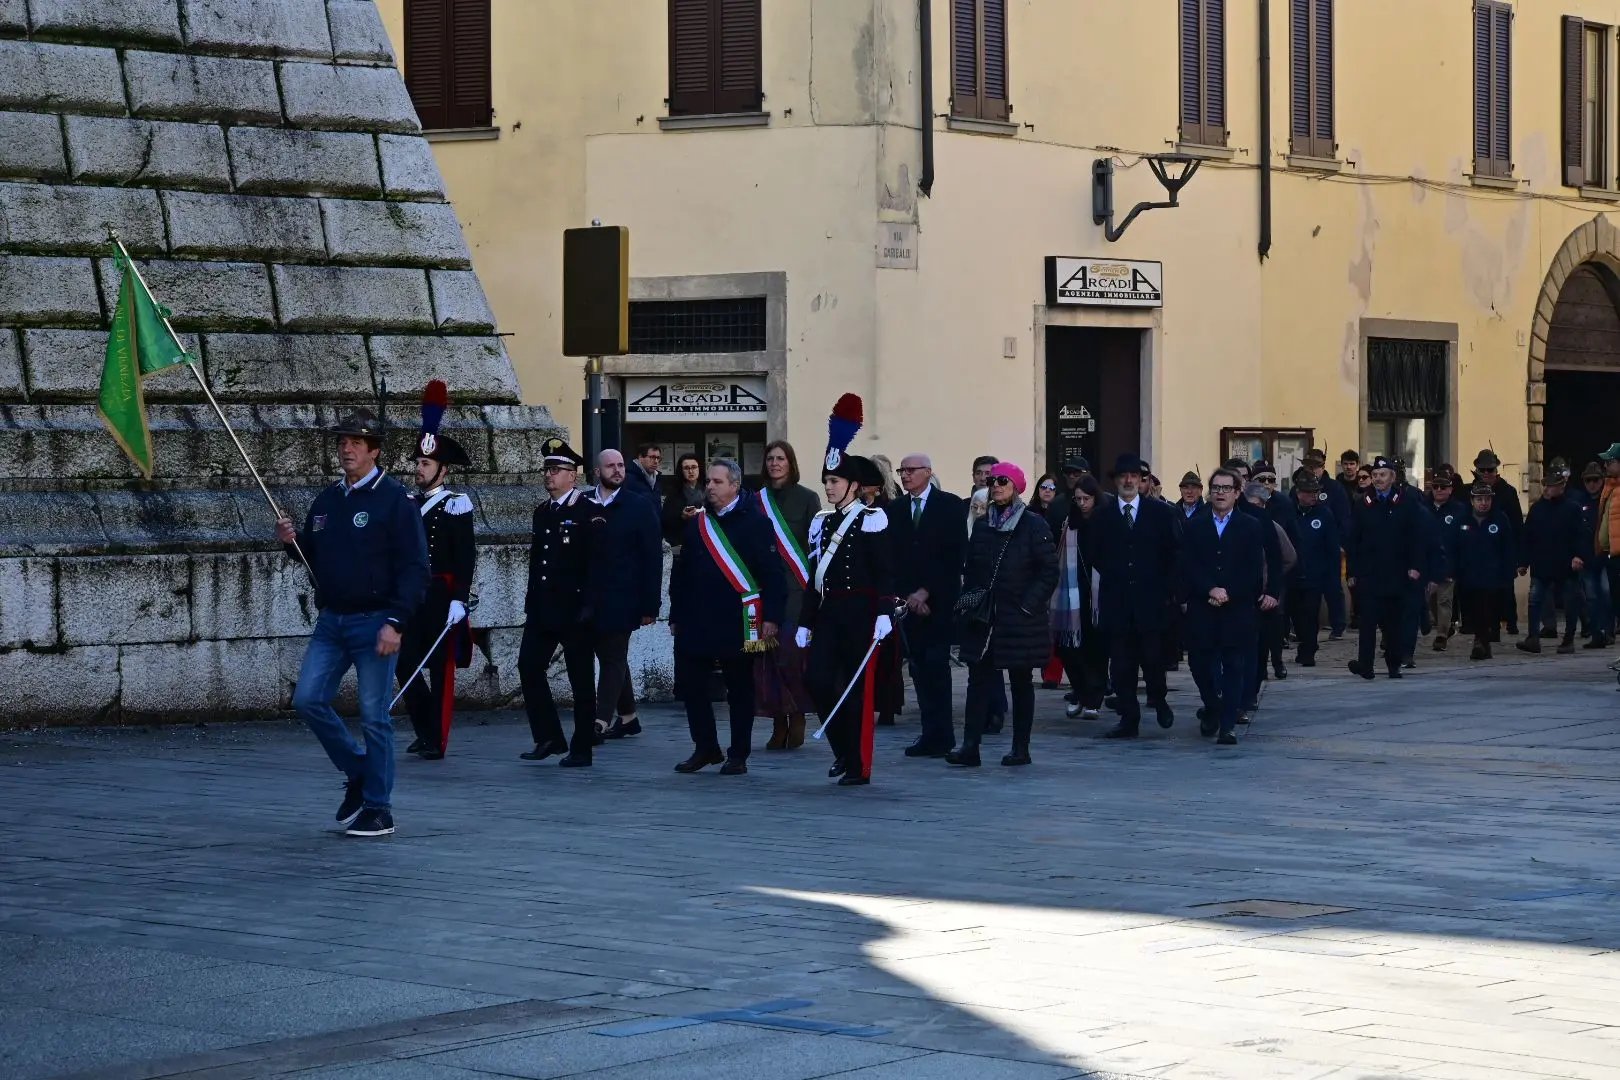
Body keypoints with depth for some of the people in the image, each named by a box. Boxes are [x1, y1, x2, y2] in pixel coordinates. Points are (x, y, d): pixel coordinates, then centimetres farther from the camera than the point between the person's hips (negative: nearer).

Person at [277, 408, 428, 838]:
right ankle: (358, 773, 19)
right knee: (308, 699, -1)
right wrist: (291, 541, 1)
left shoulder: (394, 499, -9)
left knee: (374, 716, -3)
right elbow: (313, 555, 24)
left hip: (374, 623, -7)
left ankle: (378, 810, 6)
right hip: (330, 621, 7)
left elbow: (414, 568, -13)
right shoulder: (327, 500, 12)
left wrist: (395, 622, -21)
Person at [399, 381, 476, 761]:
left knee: (440, 669, -1)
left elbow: (466, 557, -11)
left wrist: (458, 600, -18)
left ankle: (437, 741, 4)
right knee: (405, 665, 4)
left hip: (442, 597, -6)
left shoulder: (456, 505, -5)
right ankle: (425, 732, 18)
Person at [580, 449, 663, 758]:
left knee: (613, 660, -8)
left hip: (621, 601, -4)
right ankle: (628, 717, 26)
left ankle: (601, 722, -15)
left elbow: (652, 558, -2)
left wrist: (650, 605, -7)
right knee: (611, 659, 13)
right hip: (591, 601, 4)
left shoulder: (639, 508, -1)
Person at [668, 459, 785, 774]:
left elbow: (772, 573, -9)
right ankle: (705, 748, 17)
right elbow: (680, 573, 14)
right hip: (696, 622, 5)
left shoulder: (755, 523, -6)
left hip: (736, 624, -5)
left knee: (739, 689, 5)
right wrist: (676, 615, 11)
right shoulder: (696, 523, 11)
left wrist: (771, 617, -15)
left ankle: (738, 756, 13)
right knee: (690, 683, 3)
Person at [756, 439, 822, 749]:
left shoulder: (807, 499, 1)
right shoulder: (758, 500, 12)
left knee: (791, 650, -12)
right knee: (768, 652, -1)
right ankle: (779, 724, 5)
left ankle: (797, 717, 4)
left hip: (796, 587, -3)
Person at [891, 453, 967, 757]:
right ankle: (933, 734, 4)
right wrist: (906, 595, -4)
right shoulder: (895, 509, 12)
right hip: (908, 600, 4)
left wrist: (927, 592, -9)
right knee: (919, 667, 1)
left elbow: (956, 554, -5)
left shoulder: (950, 505, 0)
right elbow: (892, 557, 9)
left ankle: (939, 736, -6)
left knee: (936, 665, -9)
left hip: (940, 598, -4)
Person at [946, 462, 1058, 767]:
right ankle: (970, 747, -6)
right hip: (983, 617, 4)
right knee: (978, 680, -3)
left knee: (1021, 682, 6)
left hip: (1020, 620, -4)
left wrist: (1028, 605, -12)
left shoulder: (1033, 525, -5)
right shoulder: (981, 525, 10)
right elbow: (970, 569, 16)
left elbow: (1049, 572, -8)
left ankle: (1021, 748, 12)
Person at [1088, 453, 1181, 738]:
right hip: (1116, 602, 1)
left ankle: (1158, 699, 21)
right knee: (1120, 663, 0)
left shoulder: (1160, 513, 5)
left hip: (1151, 598, -1)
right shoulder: (1103, 516, 8)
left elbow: (1174, 553, 5)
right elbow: (1096, 556, 13)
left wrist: (1167, 588, 0)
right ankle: (1129, 719, 6)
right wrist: (1113, 577, 5)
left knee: (1152, 656, -7)